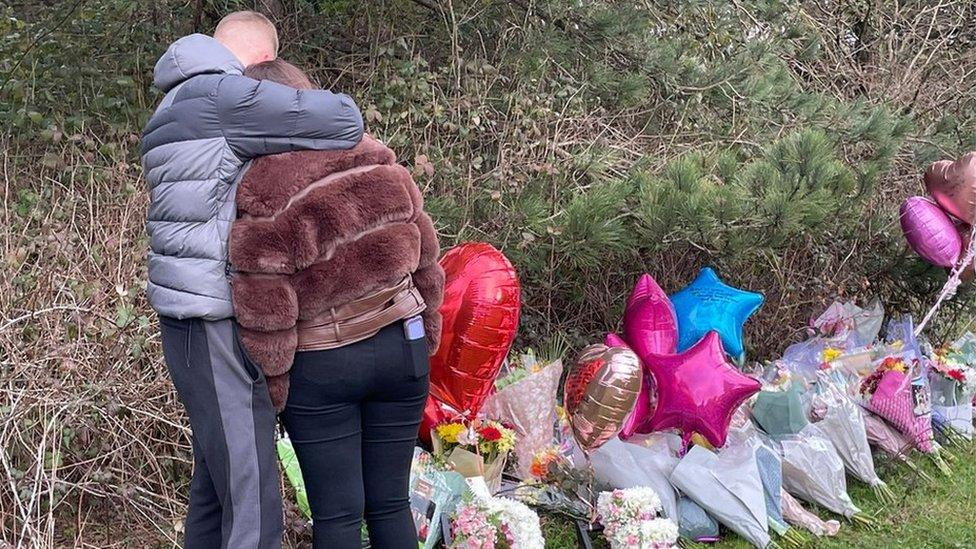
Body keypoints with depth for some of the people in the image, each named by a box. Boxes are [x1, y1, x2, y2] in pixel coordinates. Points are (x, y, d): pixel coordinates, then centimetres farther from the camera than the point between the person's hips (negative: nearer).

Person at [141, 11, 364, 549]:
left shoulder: (175, 109, 18)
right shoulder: (220, 96, -13)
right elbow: (342, 121, -18)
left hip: (199, 323, 10)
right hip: (216, 328, -10)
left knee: (216, 479, 19)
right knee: (251, 503, -8)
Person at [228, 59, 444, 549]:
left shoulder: (263, 211, -19)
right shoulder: (385, 170, -4)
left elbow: (266, 318, -14)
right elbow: (426, 265, 6)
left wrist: (272, 389, 1)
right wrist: (425, 337, 19)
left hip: (320, 368, -4)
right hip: (403, 348, 4)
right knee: (391, 503, 14)